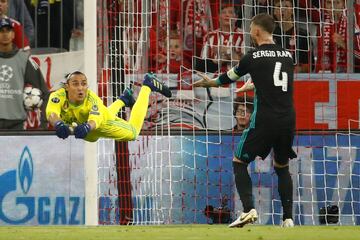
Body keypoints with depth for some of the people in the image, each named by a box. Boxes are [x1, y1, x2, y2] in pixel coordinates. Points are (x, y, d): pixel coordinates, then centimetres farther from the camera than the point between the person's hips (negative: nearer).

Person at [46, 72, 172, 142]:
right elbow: (52, 113, -61)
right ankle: (123, 100, 60)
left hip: (103, 122, -3)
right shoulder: (58, 96, -41)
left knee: (133, 133, 24)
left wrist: (87, 127, -87)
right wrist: (58, 124, -85)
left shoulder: (92, 99, -44)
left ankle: (148, 86, 37)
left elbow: (96, 120, -62)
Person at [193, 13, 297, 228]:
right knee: (282, 167, 21)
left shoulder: (253, 57, -2)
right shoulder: (287, 56, 12)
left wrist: (210, 82, 34)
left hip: (264, 121, -5)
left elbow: (230, 77, 14)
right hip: (288, 121, 5)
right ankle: (288, 218, 10)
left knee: (239, 162, 9)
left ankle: (249, 209, -8)